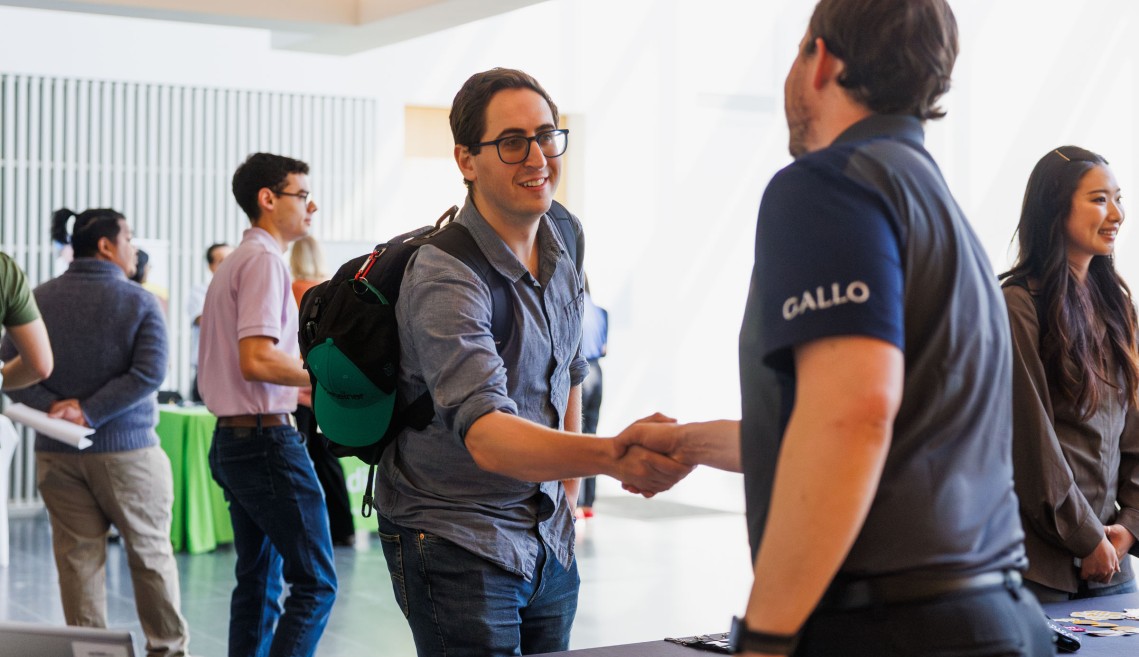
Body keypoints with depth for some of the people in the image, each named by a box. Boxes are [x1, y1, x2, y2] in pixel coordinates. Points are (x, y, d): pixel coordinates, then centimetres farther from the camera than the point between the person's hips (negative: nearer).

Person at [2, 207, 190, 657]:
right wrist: (89, 412, -16)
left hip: (56, 452, 3)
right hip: (126, 450, -3)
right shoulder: (140, 302, -8)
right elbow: (149, 372, -18)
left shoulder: (39, 299, 2)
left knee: (77, 556, 8)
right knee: (150, 551, 10)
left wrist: (52, 405, -12)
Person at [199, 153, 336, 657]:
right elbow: (257, 360, -23)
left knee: (259, 581, 14)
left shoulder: (234, 262, 19)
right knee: (315, 581, -8)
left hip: (232, 440, 10)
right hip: (266, 440, -10)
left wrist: (301, 390, 17)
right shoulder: (264, 259, -12)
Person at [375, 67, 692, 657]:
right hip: (458, 543, -7)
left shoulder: (564, 240, 3)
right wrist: (613, 456, -50)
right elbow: (485, 435, -36)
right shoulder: (444, 279, -23)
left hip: (548, 539, 7)